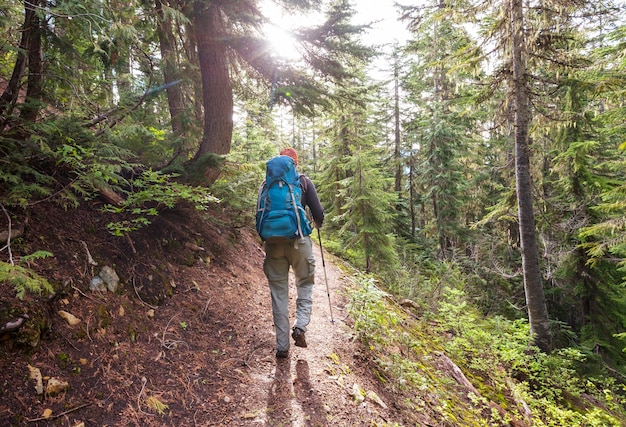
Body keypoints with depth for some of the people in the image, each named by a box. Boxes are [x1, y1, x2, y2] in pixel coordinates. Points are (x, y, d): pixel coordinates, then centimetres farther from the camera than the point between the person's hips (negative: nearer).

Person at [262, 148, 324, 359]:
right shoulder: (303, 181, 3)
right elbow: (318, 212, 0)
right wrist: (317, 224, 22)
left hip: (273, 243, 2)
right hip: (298, 240, -2)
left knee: (278, 292, 9)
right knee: (305, 284, 18)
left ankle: (282, 346, 12)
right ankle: (300, 326, -1)